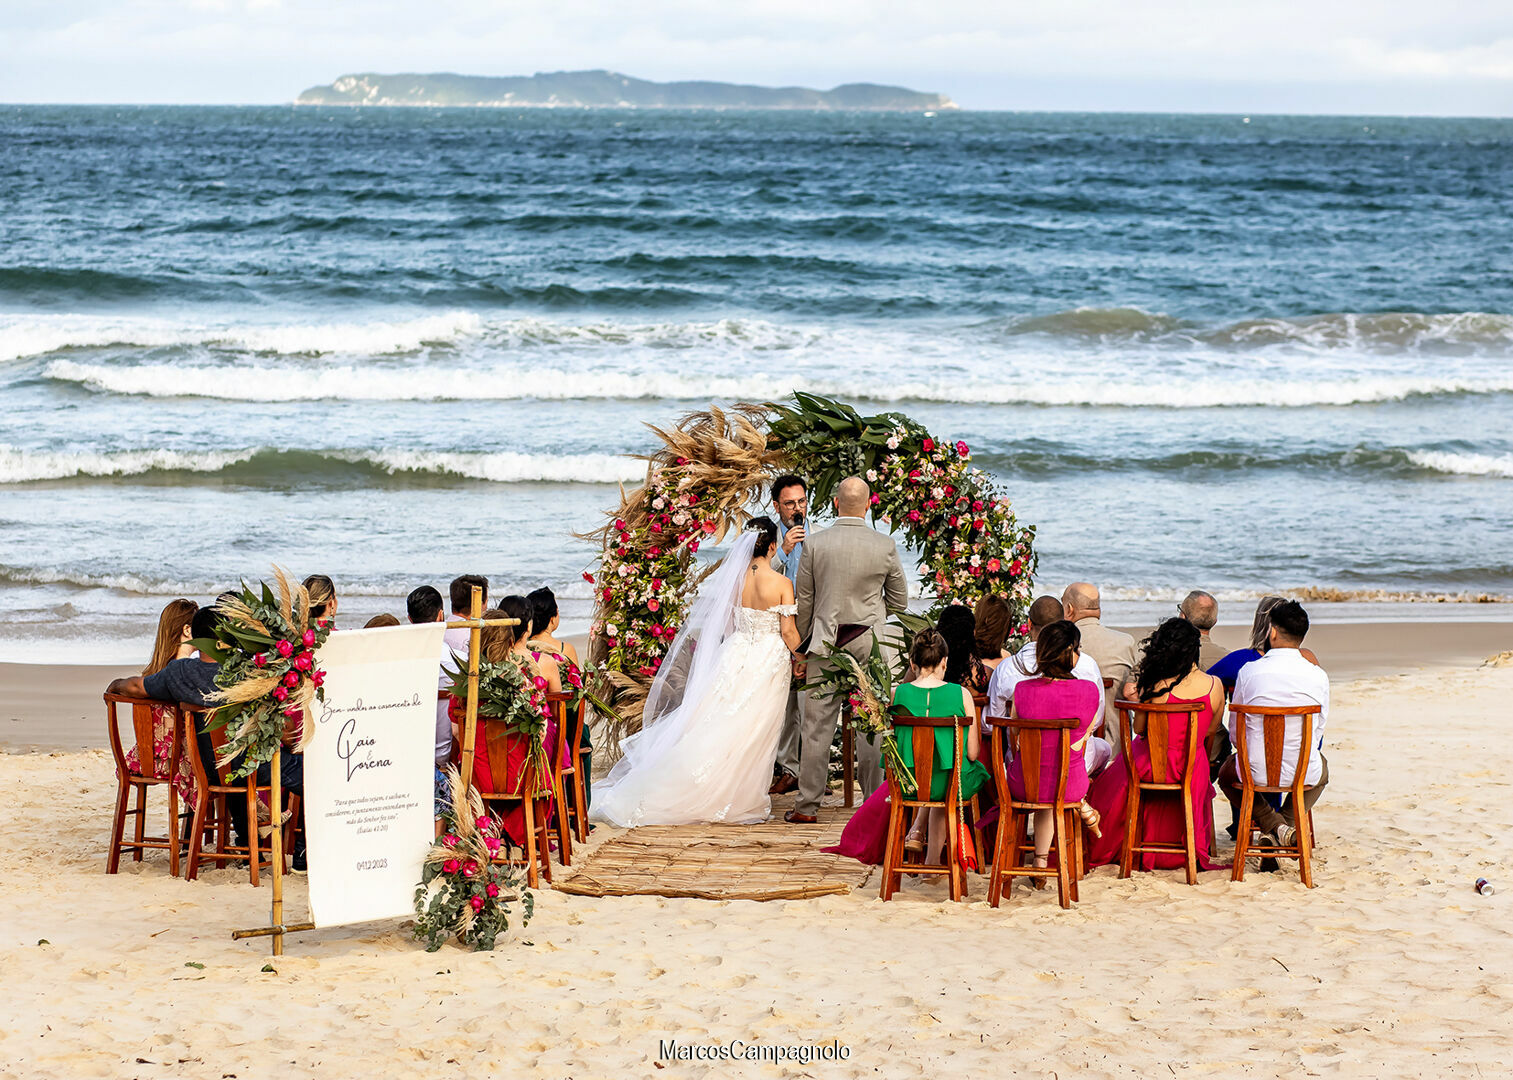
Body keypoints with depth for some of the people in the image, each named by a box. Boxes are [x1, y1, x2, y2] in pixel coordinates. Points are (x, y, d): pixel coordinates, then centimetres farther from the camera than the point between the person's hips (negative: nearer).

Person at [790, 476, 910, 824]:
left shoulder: (814, 544, -6)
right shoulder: (885, 546, -5)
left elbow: (803, 602, 1)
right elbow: (899, 600, 5)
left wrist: (799, 647, 12)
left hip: (825, 643, 0)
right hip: (869, 645, 0)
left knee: (818, 726, 3)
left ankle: (807, 806, 7)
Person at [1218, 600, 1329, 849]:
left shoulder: (1249, 672, -9)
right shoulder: (1318, 676, -6)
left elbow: (1234, 732, 2)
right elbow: (1318, 733, 6)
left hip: (1256, 771, -2)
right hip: (1304, 773, 2)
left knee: (1226, 773, 34)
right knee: (1322, 769, 39)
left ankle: (1274, 825, 11)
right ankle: (1291, 821, 15)